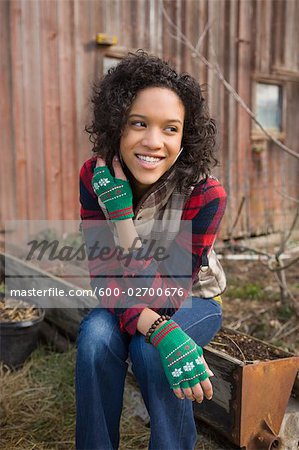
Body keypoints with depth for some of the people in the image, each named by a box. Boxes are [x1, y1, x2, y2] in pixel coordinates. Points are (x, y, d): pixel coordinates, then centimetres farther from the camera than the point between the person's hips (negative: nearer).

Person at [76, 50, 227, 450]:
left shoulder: (206, 194, -28)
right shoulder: (94, 176, -19)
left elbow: (162, 294, -28)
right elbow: (105, 278, -21)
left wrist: (120, 210, -37)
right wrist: (160, 330, -40)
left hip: (192, 301, -2)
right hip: (123, 304, 2)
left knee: (148, 352, -30)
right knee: (96, 336, -28)